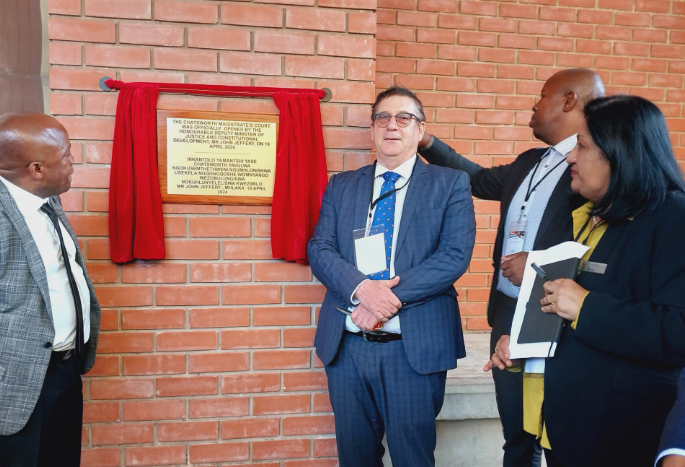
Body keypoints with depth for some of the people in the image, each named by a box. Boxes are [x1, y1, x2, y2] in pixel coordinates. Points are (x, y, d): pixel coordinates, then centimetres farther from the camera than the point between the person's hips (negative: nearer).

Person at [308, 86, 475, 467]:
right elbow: (320, 249, 2)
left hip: (414, 346, -3)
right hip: (347, 345, 3)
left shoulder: (450, 184, 2)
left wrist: (392, 297, -19)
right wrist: (361, 288, -18)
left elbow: (455, 255, -9)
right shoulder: (341, 186, 11)